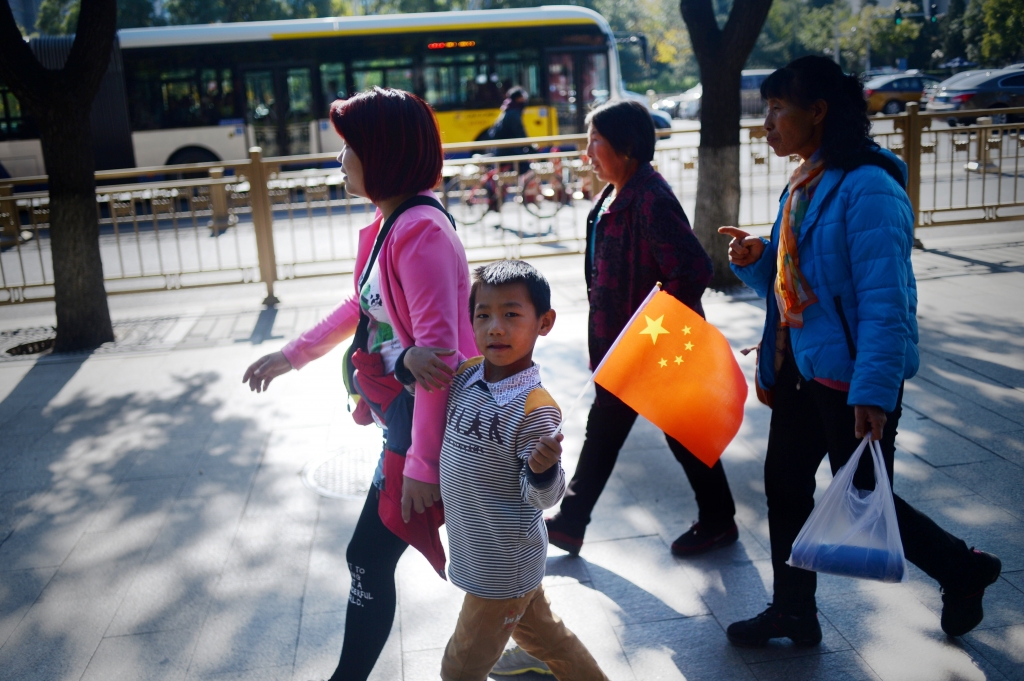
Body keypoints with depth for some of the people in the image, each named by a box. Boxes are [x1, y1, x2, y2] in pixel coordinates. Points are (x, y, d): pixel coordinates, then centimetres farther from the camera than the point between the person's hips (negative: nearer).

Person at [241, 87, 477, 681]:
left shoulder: (421, 232, -22)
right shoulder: (386, 225, 8)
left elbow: (438, 352, -26)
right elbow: (361, 306, 22)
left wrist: (423, 461, -24)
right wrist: (291, 356, 24)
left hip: (426, 425, -10)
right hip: (403, 417, 10)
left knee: (369, 558, 3)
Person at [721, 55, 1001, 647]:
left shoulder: (867, 188, -20)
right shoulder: (804, 185, 9)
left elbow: (885, 300, -24)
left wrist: (874, 390, -28)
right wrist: (755, 261, -3)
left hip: (852, 377, -9)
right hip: (800, 366, 9)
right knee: (785, 485, 14)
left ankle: (964, 570, 33)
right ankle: (794, 612, 31)